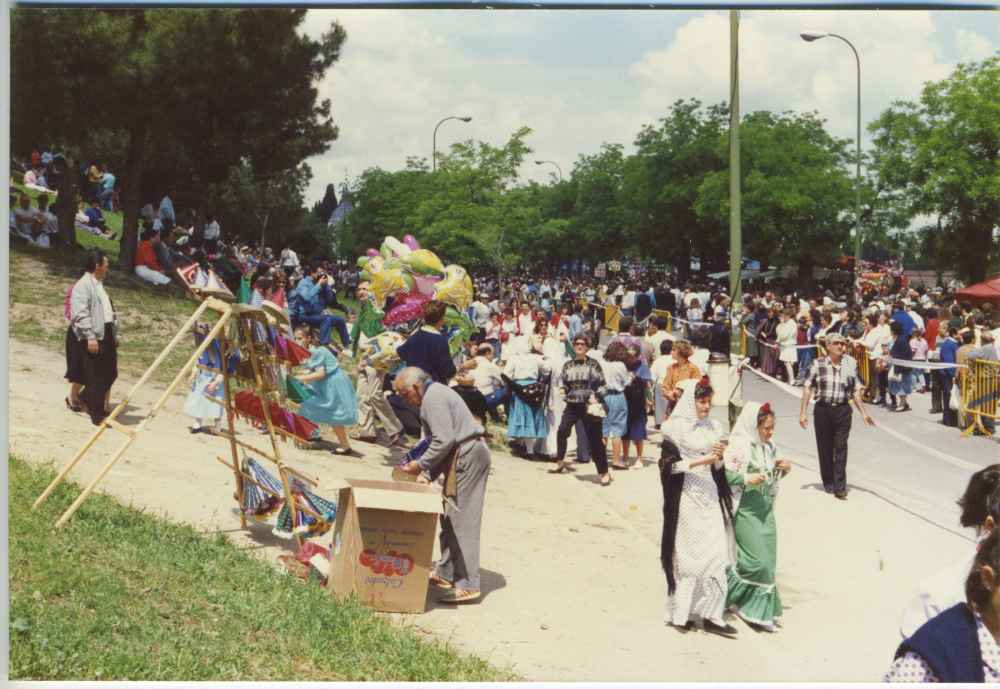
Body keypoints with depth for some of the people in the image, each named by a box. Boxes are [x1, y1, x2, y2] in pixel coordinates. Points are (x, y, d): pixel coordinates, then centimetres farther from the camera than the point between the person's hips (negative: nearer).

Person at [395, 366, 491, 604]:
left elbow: (444, 440, -20)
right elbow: (438, 440, 19)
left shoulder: (433, 398, -13)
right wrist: (427, 474, 11)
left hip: (466, 456, -11)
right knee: (449, 519, 15)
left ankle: (468, 585, -8)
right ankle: (446, 574, 22)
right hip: (469, 453, 11)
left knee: (461, 521, -9)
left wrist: (421, 465, -9)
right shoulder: (435, 394, 19)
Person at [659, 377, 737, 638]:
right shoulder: (676, 428, -5)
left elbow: (718, 468, 15)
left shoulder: (713, 428, 10)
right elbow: (668, 464, -10)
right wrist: (699, 460, -17)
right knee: (687, 553, 0)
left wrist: (718, 456, -7)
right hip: (686, 497, -5)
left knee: (715, 552, 0)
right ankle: (681, 614, 11)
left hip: (709, 495, 5)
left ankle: (711, 615, 4)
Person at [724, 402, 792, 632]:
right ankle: (730, 594, 13)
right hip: (746, 511, -7)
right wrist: (747, 479, -23)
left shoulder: (769, 447, 7)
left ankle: (761, 609, 19)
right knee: (756, 560, -9)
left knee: (768, 562, 8)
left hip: (765, 508, 7)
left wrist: (782, 469, 0)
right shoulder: (738, 446, -14)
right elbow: (723, 474, -16)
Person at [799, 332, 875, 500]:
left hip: (843, 410, 0)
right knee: (825, 448, 9)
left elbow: (855, 390, 8)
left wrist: (863, 413, 7)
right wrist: (802, 412, -4)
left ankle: (840, 487, -2)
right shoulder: (818, 364, -3)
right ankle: (828, 482, 25)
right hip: (822, 409, 0)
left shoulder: (850, 363, 2)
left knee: (841, 448, -4)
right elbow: (808, 388, 0)